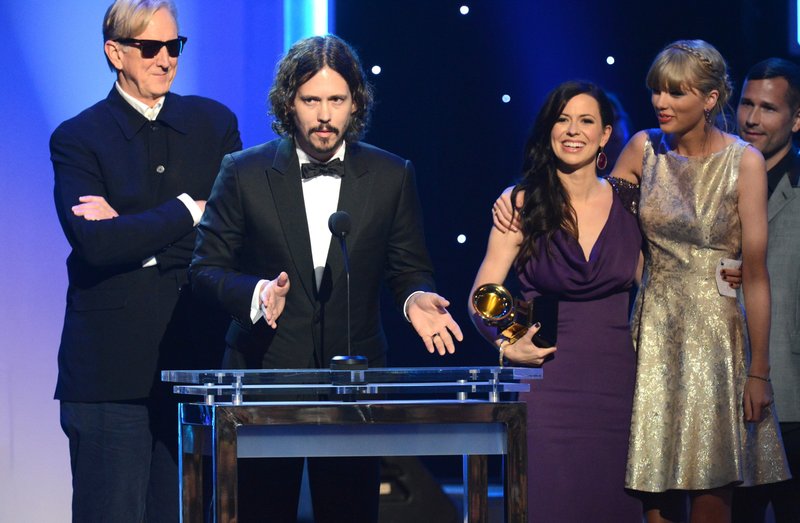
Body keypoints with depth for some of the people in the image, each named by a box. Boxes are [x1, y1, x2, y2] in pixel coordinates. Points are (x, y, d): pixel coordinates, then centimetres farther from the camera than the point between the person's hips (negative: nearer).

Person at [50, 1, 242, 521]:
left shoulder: (215, 123, 11)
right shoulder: (77, 139, 1)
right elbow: (94, 243, -13)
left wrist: (133, 231, -8)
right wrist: (187, 212, -8)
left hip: (196, 358, 3)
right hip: (111, 362, -3)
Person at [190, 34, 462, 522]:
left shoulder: (392, 176, 5)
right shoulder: (245, 172, 1)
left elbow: (410, 268, 12)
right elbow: (207, 266, 4)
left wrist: (416, 298, -11)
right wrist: (256, 294, -16)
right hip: (264, 373, -1)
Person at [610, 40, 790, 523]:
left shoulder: (743, 162, -8)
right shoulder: (644, 149, 1)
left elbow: (755, 273, -9)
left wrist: (759, 371, -9)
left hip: (715, 330, -3)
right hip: (654, 328, 3)